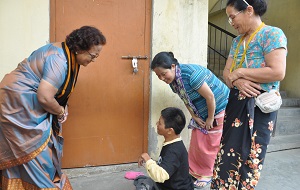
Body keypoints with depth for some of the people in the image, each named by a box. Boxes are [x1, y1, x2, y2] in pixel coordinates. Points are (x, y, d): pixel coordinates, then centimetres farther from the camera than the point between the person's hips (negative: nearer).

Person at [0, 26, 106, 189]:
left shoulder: (67, 53, 3)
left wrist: (61, 108, -2)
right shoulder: (59, 60, -28)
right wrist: (61, 111, -13)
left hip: (27, 104, 10)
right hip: (19, 104, -10)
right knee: (37, 155, -2)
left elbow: (57, 90, 12)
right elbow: (44, 97, -31)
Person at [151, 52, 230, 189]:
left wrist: (210, 118, -17)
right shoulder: (172, 80, -7)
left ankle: (206, 174, 21)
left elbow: (210, 96, -28)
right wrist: (195, 117, -4)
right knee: (196, 144, 9)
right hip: (202, 113, 7)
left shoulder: (190, 74, -34)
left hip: (219, 108, -7)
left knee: (210, 145, 4)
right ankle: (194, 172, 25)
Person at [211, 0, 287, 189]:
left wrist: (240, 72, -14)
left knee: (249, 155, 3)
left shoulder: (272, 34, -8)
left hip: (259, 106, -7)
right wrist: (236, 81, -12)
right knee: (229, 151, 10)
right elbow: (227, 72, 11)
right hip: (236, 102, 7)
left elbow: (277, 72, -20)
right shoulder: (238, 40, 14)